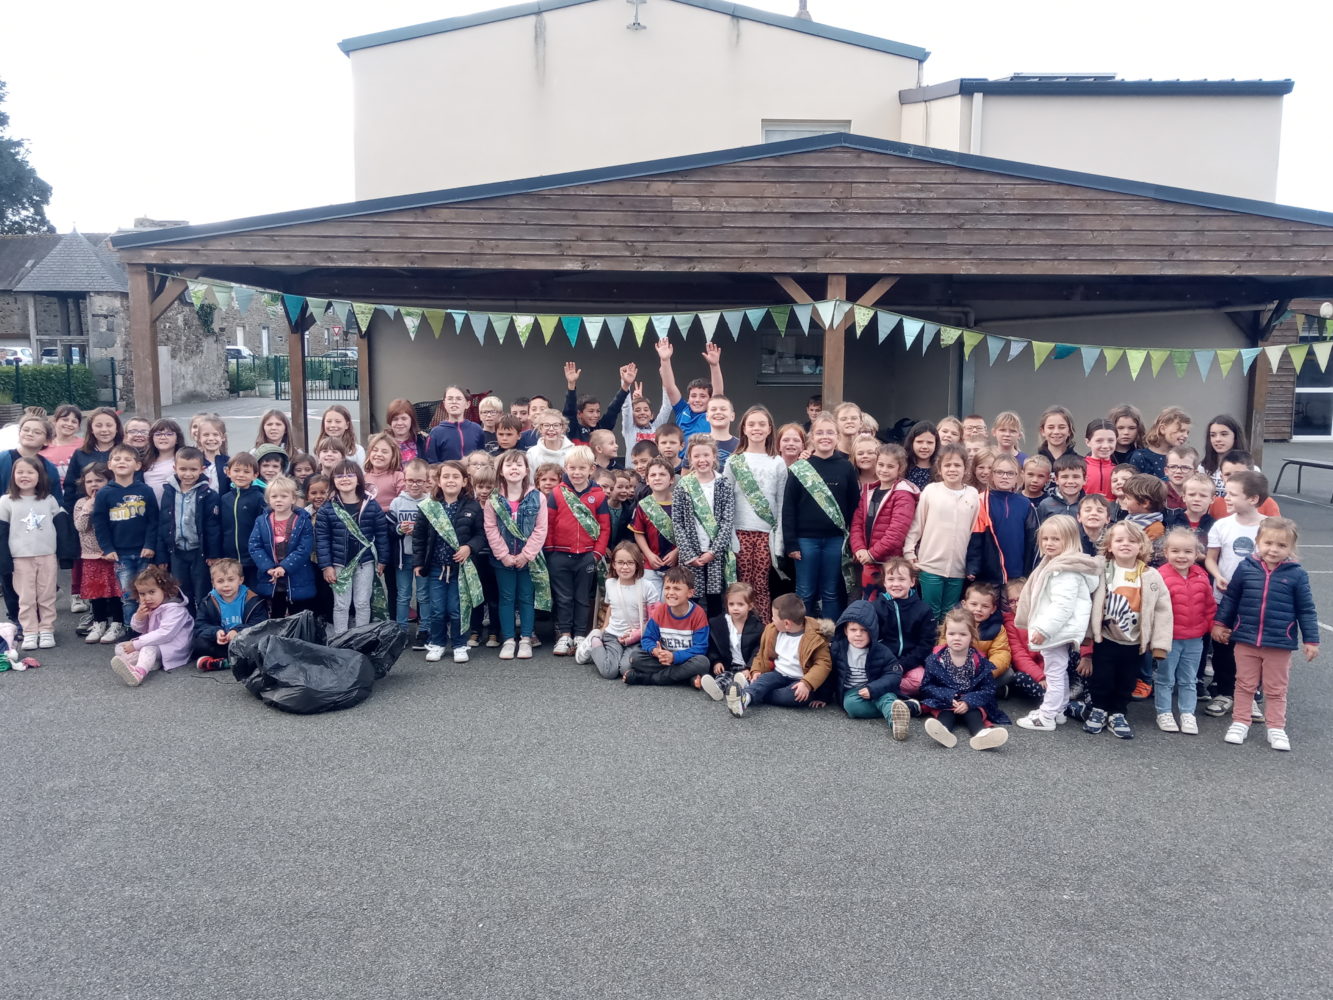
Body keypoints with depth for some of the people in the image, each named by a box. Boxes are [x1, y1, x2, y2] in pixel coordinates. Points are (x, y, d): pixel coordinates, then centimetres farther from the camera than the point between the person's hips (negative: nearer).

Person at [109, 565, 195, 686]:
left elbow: (164, 634, -29)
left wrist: (136, 644, -27)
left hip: (173, 648, -10)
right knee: (120, 648, 1)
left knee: (149, 648, -36)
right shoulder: (146, 608, 6)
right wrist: (138, 618, -10)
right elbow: (138, 629, 16)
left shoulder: (174, 609, -20)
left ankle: (139, 671, -67)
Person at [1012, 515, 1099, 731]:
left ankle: (1046, 717, 3)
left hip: (1058, 630, -11)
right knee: (1060, 672, 21)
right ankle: (1058, 710, 33)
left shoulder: (1066, 571, -22)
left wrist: (1044, 629, -26)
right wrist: (1042, 627, 21)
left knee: (1054, 673, -3)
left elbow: (1063, 605, -28)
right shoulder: (1053, 565, 14)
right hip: (1057, 630, 11)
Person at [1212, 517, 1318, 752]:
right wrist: (1219, 623, 7)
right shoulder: (1246, 567, -5)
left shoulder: (1296, 574, -8)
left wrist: (1311, 640, -1)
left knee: (1276, 689, 12)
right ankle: (1240, 723, 24)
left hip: (1280, 644, -1)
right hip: (1245, 640, 1)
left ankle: (1276, 728, 24)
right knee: (1245, 685, 14)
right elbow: (1230, 598, 6)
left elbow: (1306, 609, -1)